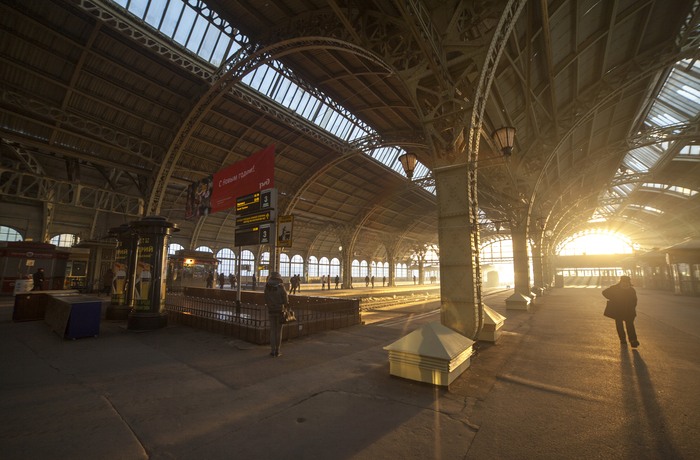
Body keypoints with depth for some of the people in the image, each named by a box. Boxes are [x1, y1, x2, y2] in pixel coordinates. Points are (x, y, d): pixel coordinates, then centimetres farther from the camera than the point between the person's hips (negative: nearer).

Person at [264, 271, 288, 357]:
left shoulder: (267, 287, -4)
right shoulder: (281, 288, -14)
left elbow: (266, 300, 2)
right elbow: (285, 301, -12)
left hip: (271, 311, 3)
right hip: (280, 311, -3)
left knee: (272, 331, 11)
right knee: (279, 331, 7)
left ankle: (272, 351, 12)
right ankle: (277, 351, 12)